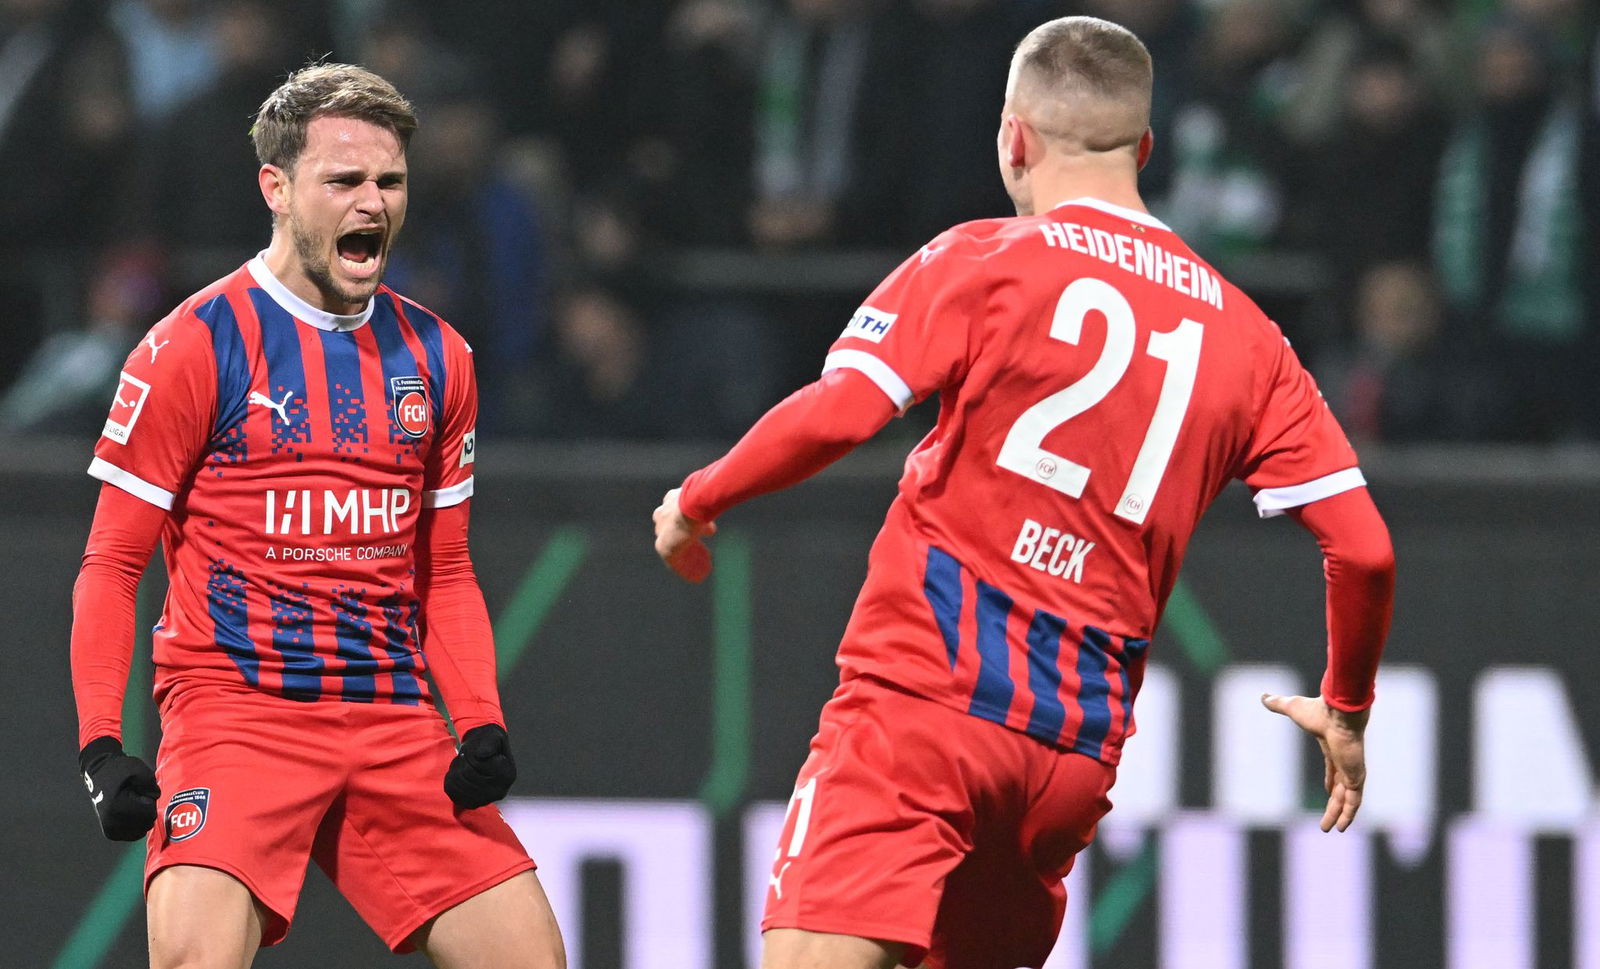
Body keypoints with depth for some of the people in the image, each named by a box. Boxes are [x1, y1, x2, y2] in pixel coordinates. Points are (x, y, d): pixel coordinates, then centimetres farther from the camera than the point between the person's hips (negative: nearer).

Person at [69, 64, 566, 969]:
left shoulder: (438, 359, 12)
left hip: (396, 725, 5)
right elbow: (111, 565, -1)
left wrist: (483, 724, 4)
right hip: (231, 713, -5)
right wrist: (102, 744, -12)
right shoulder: (194, 347, -3)